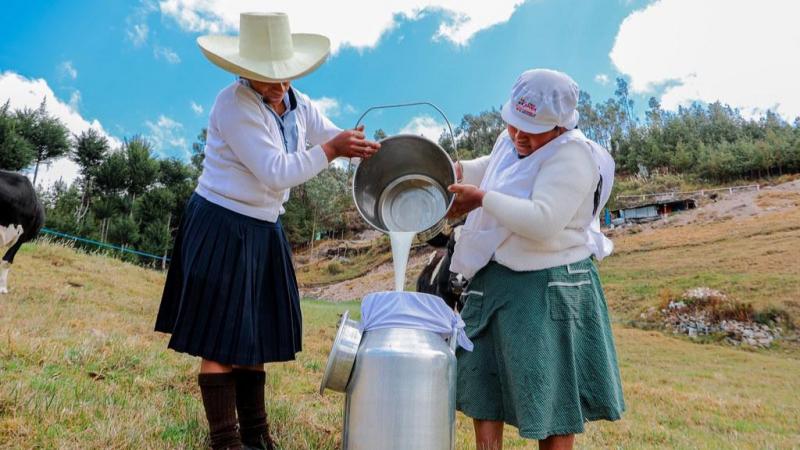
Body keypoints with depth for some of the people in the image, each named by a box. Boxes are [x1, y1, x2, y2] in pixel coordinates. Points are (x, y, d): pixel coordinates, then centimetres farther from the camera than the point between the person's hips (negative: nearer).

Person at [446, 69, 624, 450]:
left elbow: (543, 221, -33)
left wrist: (482, 199, -26)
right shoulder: (510, 140, 6)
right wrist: (454, 170, 12)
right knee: (483, 381, 16)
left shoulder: (572, 156, -20)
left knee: (551, 393, 7)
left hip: (547, 288, -9)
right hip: (494, 279, 9)